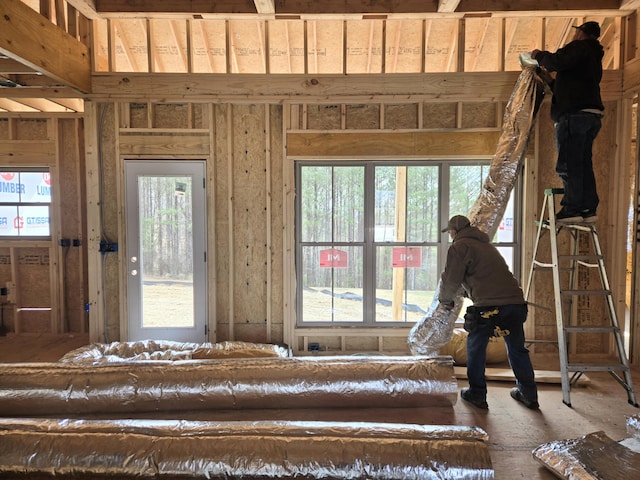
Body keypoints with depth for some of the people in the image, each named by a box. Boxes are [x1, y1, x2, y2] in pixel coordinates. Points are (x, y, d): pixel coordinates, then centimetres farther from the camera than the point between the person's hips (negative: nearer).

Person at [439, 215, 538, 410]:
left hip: (489, 306, -7)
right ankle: (529, 395, 30)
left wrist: (445, 299, 19)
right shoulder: (486, 245, 26)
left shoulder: (459, 247, 1)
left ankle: (477, 394, 18)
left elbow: (451, 280, 1)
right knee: (517, 349, 20)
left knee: (476, 348, 11)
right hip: (516, 301, 8)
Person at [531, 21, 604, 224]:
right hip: (592, 115, 10)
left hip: (575, 114, -10)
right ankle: (588, 208, 6)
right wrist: (551, 80, 32)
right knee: (583, 164, 8)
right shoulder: (594, 57, 32)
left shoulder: (579, 47, 2)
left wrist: (540, 55, 2)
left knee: (568, 164, -12)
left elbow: (558, 62, -16)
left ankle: (572, 209, -16)